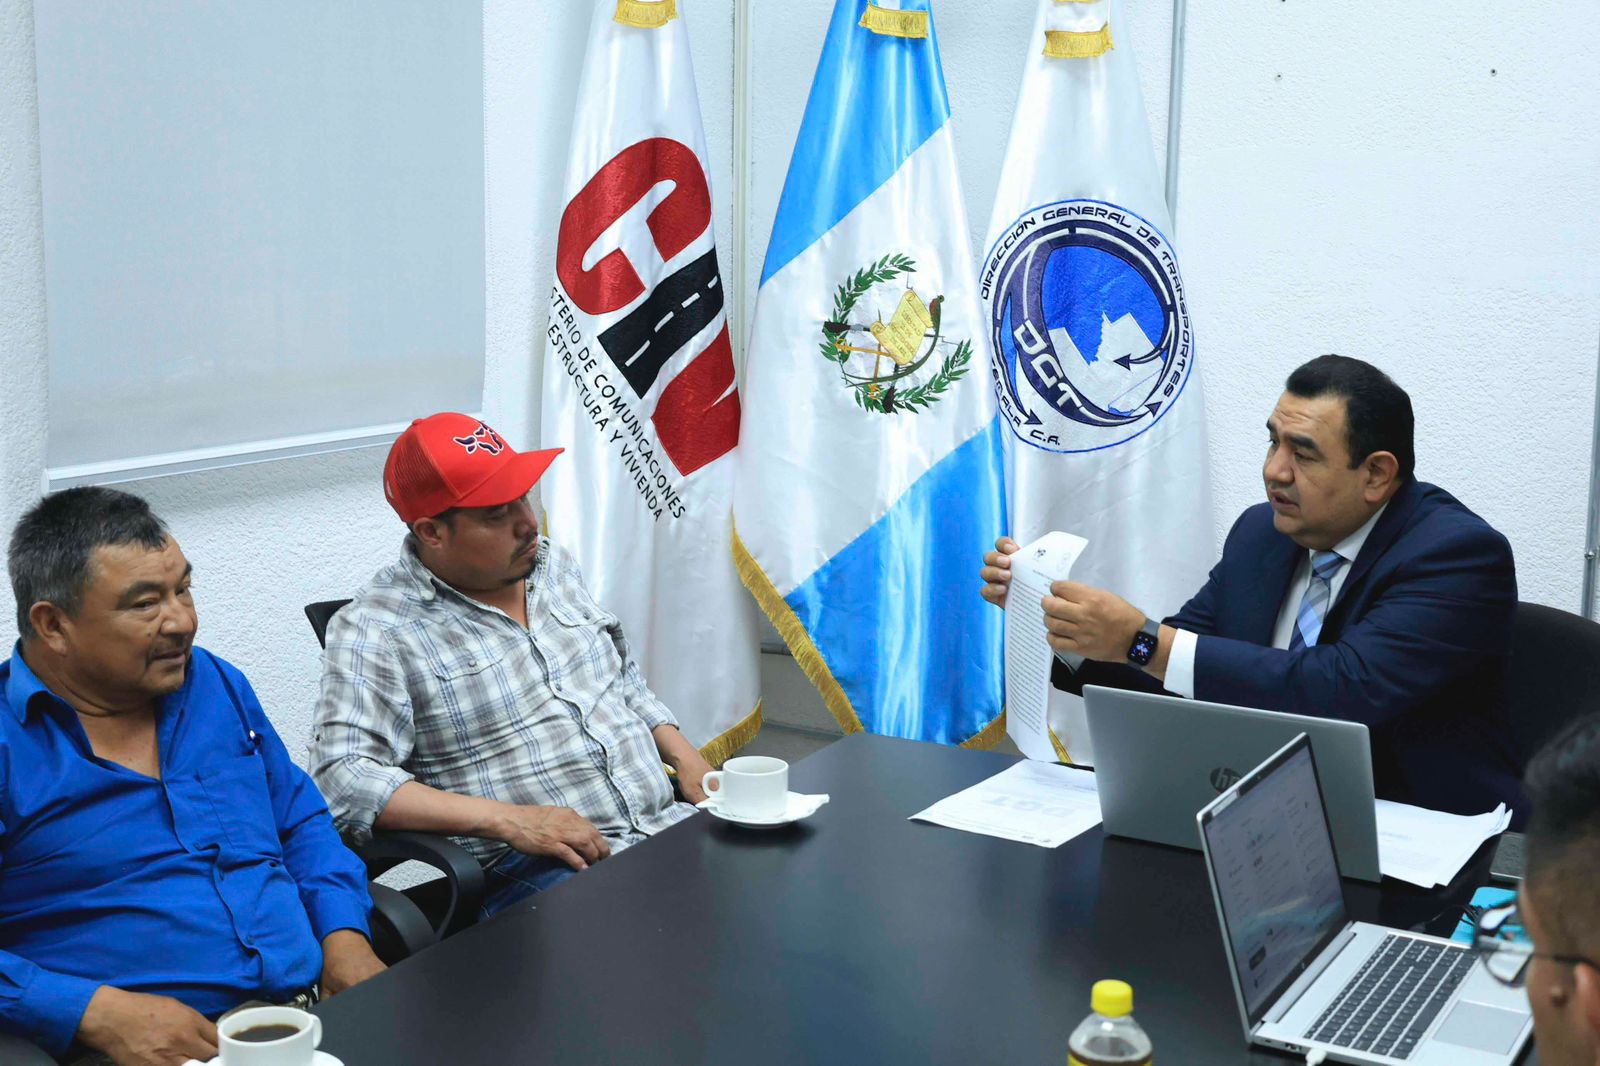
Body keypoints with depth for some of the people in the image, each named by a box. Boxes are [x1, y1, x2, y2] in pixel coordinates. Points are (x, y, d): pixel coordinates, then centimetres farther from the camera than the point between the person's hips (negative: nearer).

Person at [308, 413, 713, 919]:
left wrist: (686, 759, 9)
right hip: (533, 870, -7)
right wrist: (506, 819, -21)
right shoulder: (377, 631, -6)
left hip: (668, 822, 7)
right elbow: (343, 780, -15)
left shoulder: (552, 564, 16)